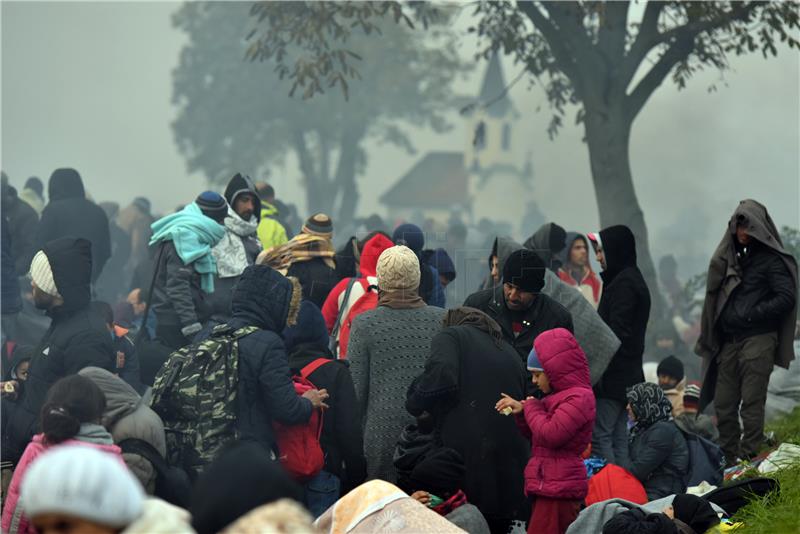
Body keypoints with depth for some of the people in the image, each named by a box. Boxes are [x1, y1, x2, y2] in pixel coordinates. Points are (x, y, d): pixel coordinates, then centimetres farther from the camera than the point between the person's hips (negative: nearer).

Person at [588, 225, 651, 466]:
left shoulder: (624, 283, -14)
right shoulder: (633, 279, 18)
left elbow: (616, 332, -20)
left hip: (614, 374, -10)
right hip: (628, 374, 10)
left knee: (599, 435, -11)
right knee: (618, 435, 11)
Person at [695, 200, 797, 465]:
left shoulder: (772, 260, -4)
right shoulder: (734, 258, 18)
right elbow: (717, 292, 24)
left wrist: (752, 314, -15)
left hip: (758, 340, -7)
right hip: (730, 341, 7)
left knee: (751, 403, -9)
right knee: (723, 404, 7)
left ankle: (748, 459, -7)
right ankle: (727, 459, 14)